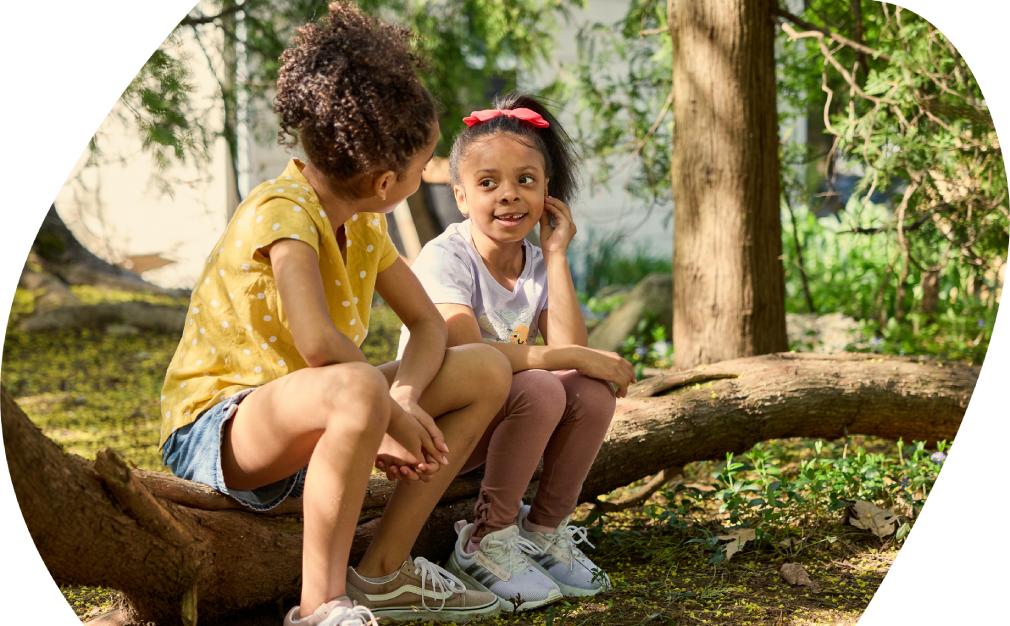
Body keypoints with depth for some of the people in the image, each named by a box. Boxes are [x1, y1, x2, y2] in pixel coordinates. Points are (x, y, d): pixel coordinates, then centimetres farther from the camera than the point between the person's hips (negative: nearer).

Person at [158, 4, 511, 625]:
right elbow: (318, 341, -36)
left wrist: (403, 400, -14)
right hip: (214, 430, -9)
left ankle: (384, 570, 0)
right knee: (359, 390, -41)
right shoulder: (282, 212, -22)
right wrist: (391, 413, -22)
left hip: (316, 423, 9)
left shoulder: (362, 225, 5)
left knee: (488, 370, 2)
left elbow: (430, 325, 7)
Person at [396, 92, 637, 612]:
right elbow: (467, 353, -32)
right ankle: (485, 543, -16)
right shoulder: (445, 257, -18)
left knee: (593, 390, -17)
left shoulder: (537, 262, 1)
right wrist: (577, 358, -28)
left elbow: (570, 347, -15)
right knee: (539, 390, -31)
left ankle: (544, 531, -1)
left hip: (499, 424, 6)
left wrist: (555, 255, -14)